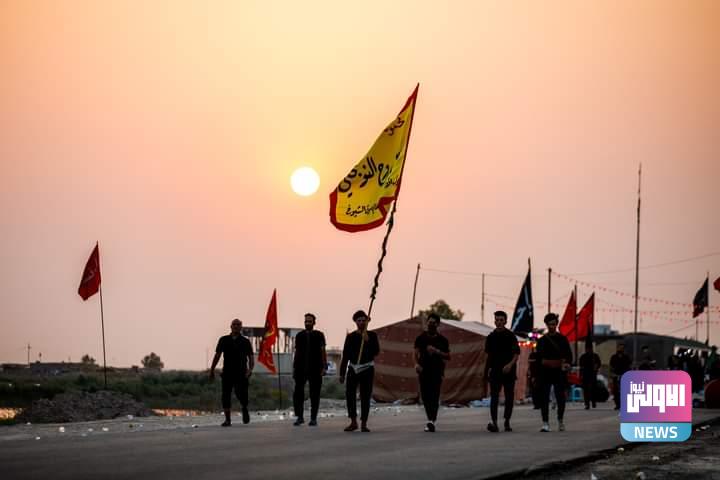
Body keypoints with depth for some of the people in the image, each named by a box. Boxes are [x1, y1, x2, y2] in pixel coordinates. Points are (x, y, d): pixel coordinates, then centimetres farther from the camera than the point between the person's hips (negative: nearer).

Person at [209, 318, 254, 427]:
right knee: (226, 396, -3)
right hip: (227, 373, 2)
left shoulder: (245, 342, 6)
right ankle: (227, 420, 6)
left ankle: (245, 409, 23)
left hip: (241, 373, -2)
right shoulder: (224, 340, 9)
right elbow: (217, 355, 13)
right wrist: (212, 370, 9)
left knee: (241, 395, -11)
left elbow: (251, 358, 3)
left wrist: (250, 370, -14)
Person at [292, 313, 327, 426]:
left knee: (315, 394, 2)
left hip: (315, 369, -2)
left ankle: (313, 418, 8)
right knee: (298, 393, -6)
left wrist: (324, 367, -7)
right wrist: (294, 369, 8)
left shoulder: (319, 335, 3)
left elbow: (323, 352, 1)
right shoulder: (299, 336, 10)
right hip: (301, 369, 2)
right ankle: (300, 417, 4)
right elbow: (296, 352, 13)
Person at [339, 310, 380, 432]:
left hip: (367, 369, -2)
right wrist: (342, 373, 8)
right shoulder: (350, 336, 9)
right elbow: (345, 355, 10)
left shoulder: (372, 336, 5)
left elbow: (376, 352, -6)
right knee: (349, 394, -7)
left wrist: (368, 341, -18)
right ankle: (353, 422, 4)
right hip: (353, 368, 2)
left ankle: (364, 424, 2)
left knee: (365, 397, -2)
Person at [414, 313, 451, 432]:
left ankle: (432, 421, -18)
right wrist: (416, 363, -17)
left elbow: (448, 356, 8)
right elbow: (416, 353, 2)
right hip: (424, 370, 1)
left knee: (434, 397, -11)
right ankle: (431, 419, 18)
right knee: (425, 396, 1)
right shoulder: (421, 338, 9)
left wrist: (437, 351, -9)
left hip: (437, 371, -1)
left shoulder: (442, 340, 9)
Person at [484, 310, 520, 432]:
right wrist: (488, 368, 14)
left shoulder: (511, 336, -1)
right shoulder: (491, 337, 9)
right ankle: (494, 422, -22)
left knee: (509, 397, 6)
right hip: (495, 371, 1)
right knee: (494, 397, -12)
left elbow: (516, 354, -7)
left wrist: (510, 364, -23)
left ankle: (507, 422, 17)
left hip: (508, 371, -1)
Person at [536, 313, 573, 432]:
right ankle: (545, 423, -4)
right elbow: (539, 357, 10)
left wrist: (567, 363, -17)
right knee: (544, 398, -5)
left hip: (560, 373, 0)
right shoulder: (542, 340, 9)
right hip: (545, 372, 0)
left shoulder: (563, 339, 7)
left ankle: (560, 420, 24)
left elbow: (569, 354, 3)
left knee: (560, 397, 2)